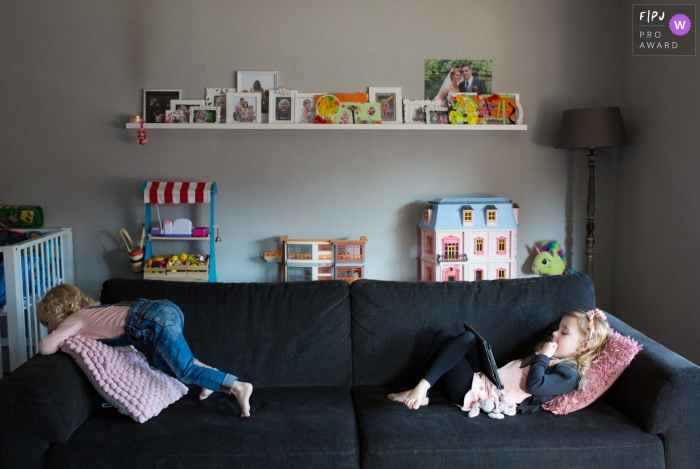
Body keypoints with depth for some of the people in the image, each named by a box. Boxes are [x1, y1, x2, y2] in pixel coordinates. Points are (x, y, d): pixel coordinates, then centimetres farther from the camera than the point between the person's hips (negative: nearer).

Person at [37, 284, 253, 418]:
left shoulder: (73, 320, 9)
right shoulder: (90, 310, 31)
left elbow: (46, 347, -4)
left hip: (156, 321, -9)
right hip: (166, 309, 9)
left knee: (185, 370, -6)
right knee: (162, 362, 28)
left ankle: (238, 387, -12)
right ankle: (210, 375, 19)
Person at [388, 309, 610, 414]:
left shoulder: (568, 373, -12)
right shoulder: (550, 358, 16)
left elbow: (534, 386, -26)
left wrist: (543, 355, -14)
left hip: (478, 394, -9)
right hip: (482, 382, 9)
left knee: (466, 338, -20)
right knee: (444, 336, 8)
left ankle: (420, 389, -18)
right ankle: (421, 394, -2)